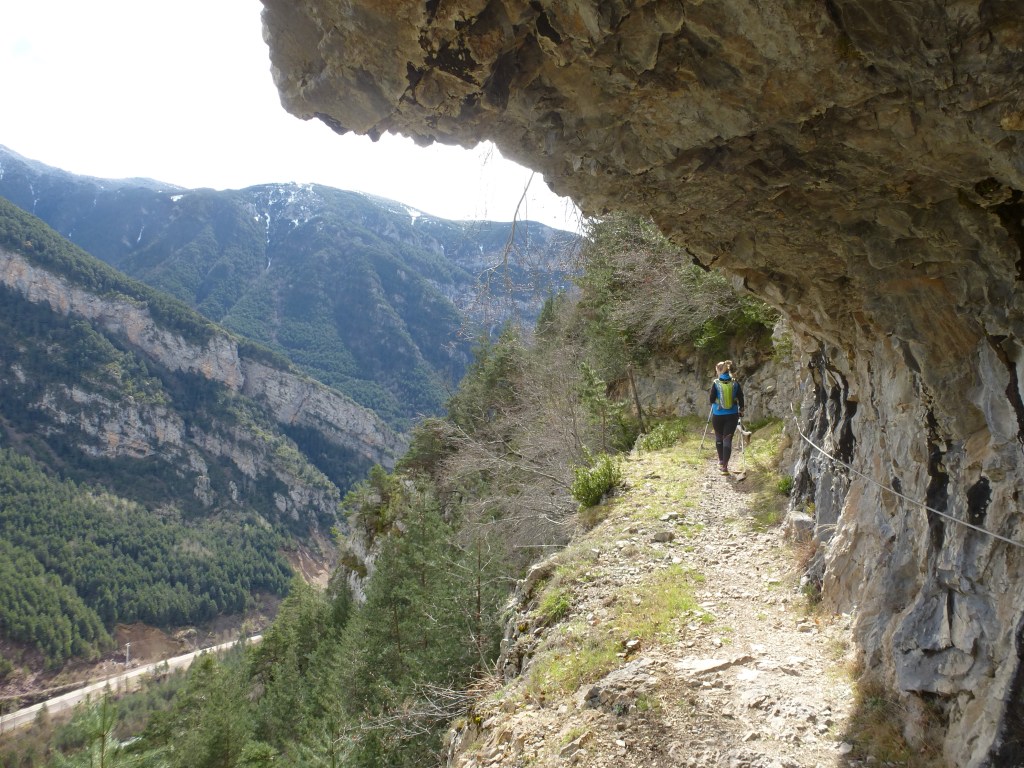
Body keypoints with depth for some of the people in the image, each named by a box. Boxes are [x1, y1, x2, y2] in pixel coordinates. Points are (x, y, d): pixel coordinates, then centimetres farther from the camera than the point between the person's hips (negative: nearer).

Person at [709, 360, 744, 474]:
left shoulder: (715, 383, -9)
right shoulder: (735, 383, -2)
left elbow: (712, 400, -6)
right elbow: (740, 399, 3)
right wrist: (741, 410, 18)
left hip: (718, 415, -1)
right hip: (732, 415, 1)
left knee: (719, 437, 19)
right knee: (728, 439, 1)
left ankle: (721, 461, 33)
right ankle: (725, 466, -7)